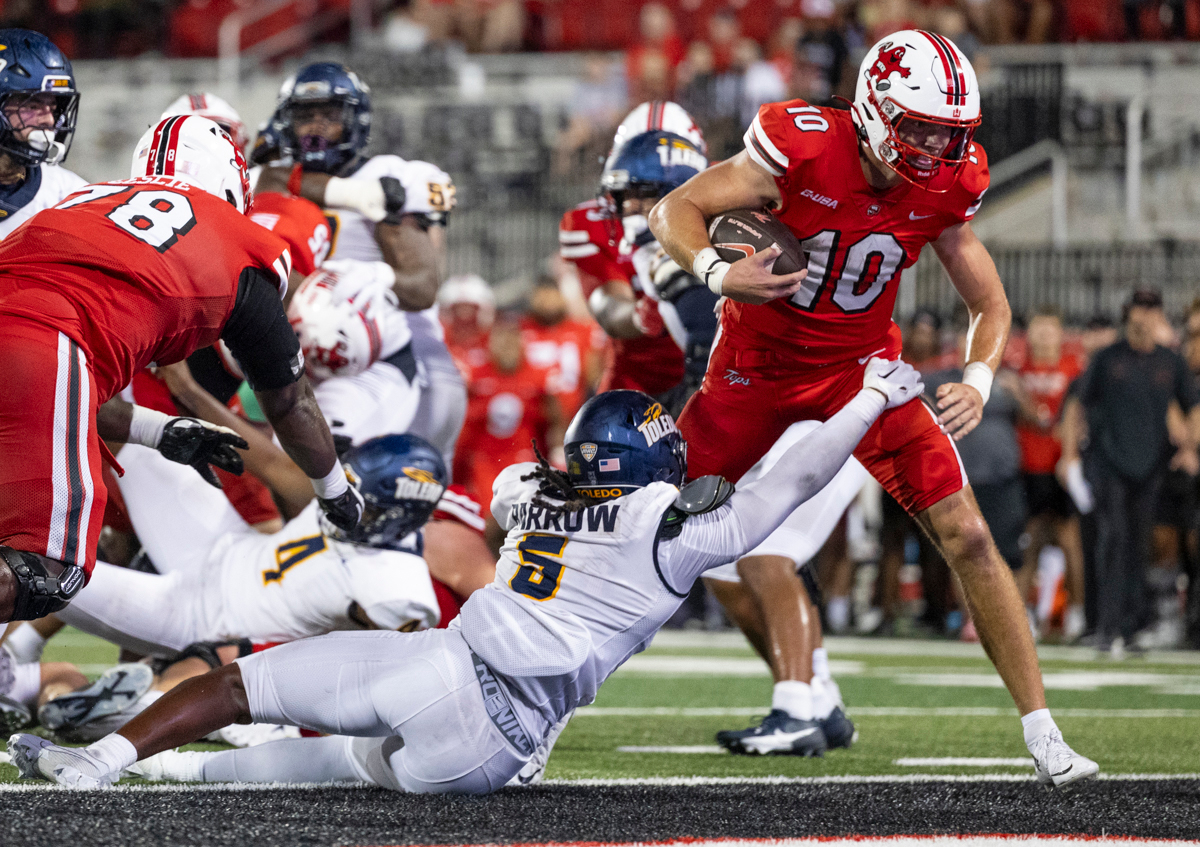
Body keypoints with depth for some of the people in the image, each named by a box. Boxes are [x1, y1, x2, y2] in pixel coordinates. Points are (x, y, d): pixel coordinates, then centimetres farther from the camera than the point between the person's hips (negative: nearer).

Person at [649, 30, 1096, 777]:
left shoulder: (942, 190, -12)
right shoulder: (801, 151, -24)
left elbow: (991, 307, -1)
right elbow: (675, 211, -16)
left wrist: (978, 382, -21)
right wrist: (717, 272, -36)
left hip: (861, 370, 2)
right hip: (757, 369, -2)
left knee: (968, 538, -10)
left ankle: (1042, 733, -5)